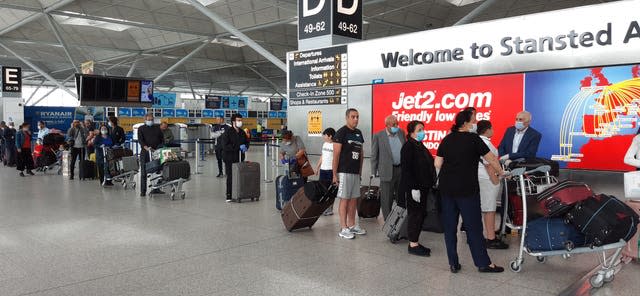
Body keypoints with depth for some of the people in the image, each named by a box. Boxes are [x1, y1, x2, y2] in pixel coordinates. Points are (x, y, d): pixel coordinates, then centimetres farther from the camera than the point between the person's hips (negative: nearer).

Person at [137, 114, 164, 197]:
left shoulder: (157, 128, 17)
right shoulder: (141, 129, 8)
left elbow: (162, 139, 15)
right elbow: (140, 140, -6)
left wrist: (160, 147, -4)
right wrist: (146, 147, -23)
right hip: (145, 153, -3)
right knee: (144, 172, -1)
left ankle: (155, 189, 12)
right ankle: (143, 191, 2)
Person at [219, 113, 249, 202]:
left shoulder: (242, 132, 11)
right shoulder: (227, 132, -7)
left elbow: (247, 142, 25)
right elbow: (225, 146, -16)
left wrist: (245, 147, 0)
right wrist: (239, 147, -20)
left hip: (239, 158, 5)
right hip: (230, 159, -5)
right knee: (230, 177, -3)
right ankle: (229, 196, 6)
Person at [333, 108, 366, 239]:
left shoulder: (358, 133, 14)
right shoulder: (341, 132, -8)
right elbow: (336, 155, -11)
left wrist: (360, 171, 15)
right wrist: (334, 174, -14)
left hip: (355, 172, 7)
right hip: (344, 172, -7)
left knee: (354, 199, 11)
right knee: (344, 199, -3)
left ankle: (352, 225, 22)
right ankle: (343, 229, 3)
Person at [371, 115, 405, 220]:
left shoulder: (401, 132, 8)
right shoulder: (378, 136, -4)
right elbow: (374, 155, -2)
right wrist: (373, 172, -4)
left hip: (402, 168, 4)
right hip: (387, 171, -4)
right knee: (387, 199, 1)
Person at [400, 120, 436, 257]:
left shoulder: (420, 146, 15)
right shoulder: (408, 147, -12)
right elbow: (406, 169, -18)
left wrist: (430, 184, 13)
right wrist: (413, 188, -22)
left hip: (423, 187, 9)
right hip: (413, 188, -9)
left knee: (421, 215, 12)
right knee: (415, 215, -3)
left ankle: (414, 242, 21)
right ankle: (413, 245, 6)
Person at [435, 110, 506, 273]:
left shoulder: (446, 140, 7)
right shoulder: (473, 139, -5)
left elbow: (437, 164, 4)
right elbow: (491, 159, 2)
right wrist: (501, 173, 18)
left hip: (446, 188, 5)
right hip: (466, 189, -5)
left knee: (449, 226, 8)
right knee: (474, 226, 3)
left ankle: (453, 263, 13)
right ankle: (484, 263, 11)